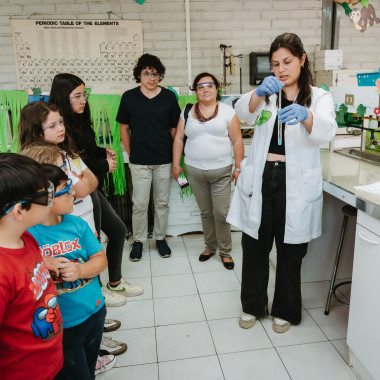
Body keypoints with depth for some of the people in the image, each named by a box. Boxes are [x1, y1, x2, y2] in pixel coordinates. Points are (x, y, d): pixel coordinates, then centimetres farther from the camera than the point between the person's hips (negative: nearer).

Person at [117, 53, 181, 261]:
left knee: (162, 202, 11)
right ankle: (138, 240, 22)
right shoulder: (129, 97, 1)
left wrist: (175, 156, 4)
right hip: (139, 161, -1)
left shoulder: (169, 97, 2)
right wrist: (131, 153, 3)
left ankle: (160, 237, 28)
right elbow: (124, 128, 8)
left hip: (164, 160, 1)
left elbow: (174, 129, 7)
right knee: (139, 203, 3)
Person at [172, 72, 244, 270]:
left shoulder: (227, 111, 2)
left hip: (221, 171, -2)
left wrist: (238, 167, -3)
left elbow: (237, 141, 1)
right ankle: (210, 246, 29)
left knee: (221, 213, -2)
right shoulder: (187, 112, 8)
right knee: (205, 212, 12)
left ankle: (225, 251, 14)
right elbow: (178, 138, 10)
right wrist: (176, 165, 5)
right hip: (195, 171, 2)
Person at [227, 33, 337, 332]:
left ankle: (285, 310, 32)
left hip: (295, 185, -1)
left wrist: (305, 115, -41)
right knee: (254, 249, 10)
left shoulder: (319, 97, 4)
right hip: (260, 179, 2)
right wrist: (259, 93, -36)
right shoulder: (266, 93, 9)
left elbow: (326, 131, -18)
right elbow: (243, 111, -14)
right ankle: (253, 305, 32)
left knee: (290, 253, 10)